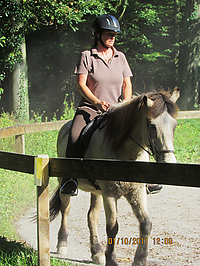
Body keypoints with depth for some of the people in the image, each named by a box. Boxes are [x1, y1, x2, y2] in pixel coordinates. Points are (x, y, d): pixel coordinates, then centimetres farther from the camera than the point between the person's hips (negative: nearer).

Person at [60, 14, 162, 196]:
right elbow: (81, 84, -8)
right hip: (89, 108, -3)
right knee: (74, 137, -30)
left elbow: (127, 84, 8)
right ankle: (72, 179, -23)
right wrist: (98, 102, -24)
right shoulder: (87, 56, 0)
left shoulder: (120, 57, 11)